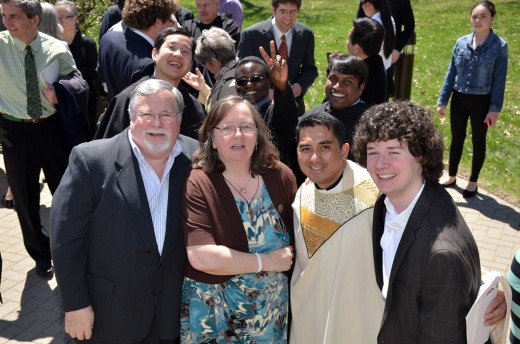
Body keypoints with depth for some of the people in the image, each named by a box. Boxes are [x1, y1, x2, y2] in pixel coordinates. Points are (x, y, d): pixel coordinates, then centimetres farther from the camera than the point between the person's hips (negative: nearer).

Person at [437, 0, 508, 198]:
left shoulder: (499, 46, -10)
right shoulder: (461, 43, -2)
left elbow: (499, 80, -8)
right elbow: (451, 74, 3)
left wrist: (495, 109, -11)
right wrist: (442, 101, 2)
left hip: (481, 102, -3)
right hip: (459, 99, 3)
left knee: (478, 141, 11)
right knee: (456, 139, 14)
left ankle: (473, 182, 26)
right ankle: (452, 176, 31)